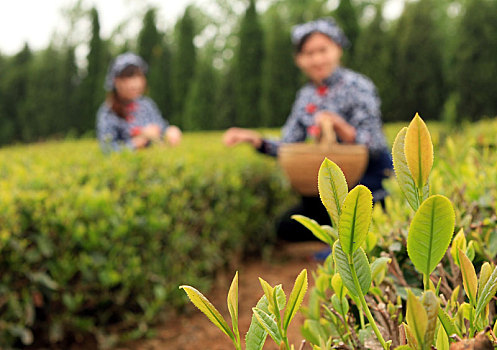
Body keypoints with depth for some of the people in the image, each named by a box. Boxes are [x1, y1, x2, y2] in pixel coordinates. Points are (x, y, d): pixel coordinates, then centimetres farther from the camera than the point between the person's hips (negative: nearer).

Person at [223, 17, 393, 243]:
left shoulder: (356, 86, -12)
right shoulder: (307, 95, 7)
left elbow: (374, 148, -18)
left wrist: (340, 127, -35)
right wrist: (255, 139, -13)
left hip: (372, 178, -6)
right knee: (287, 229, -3)